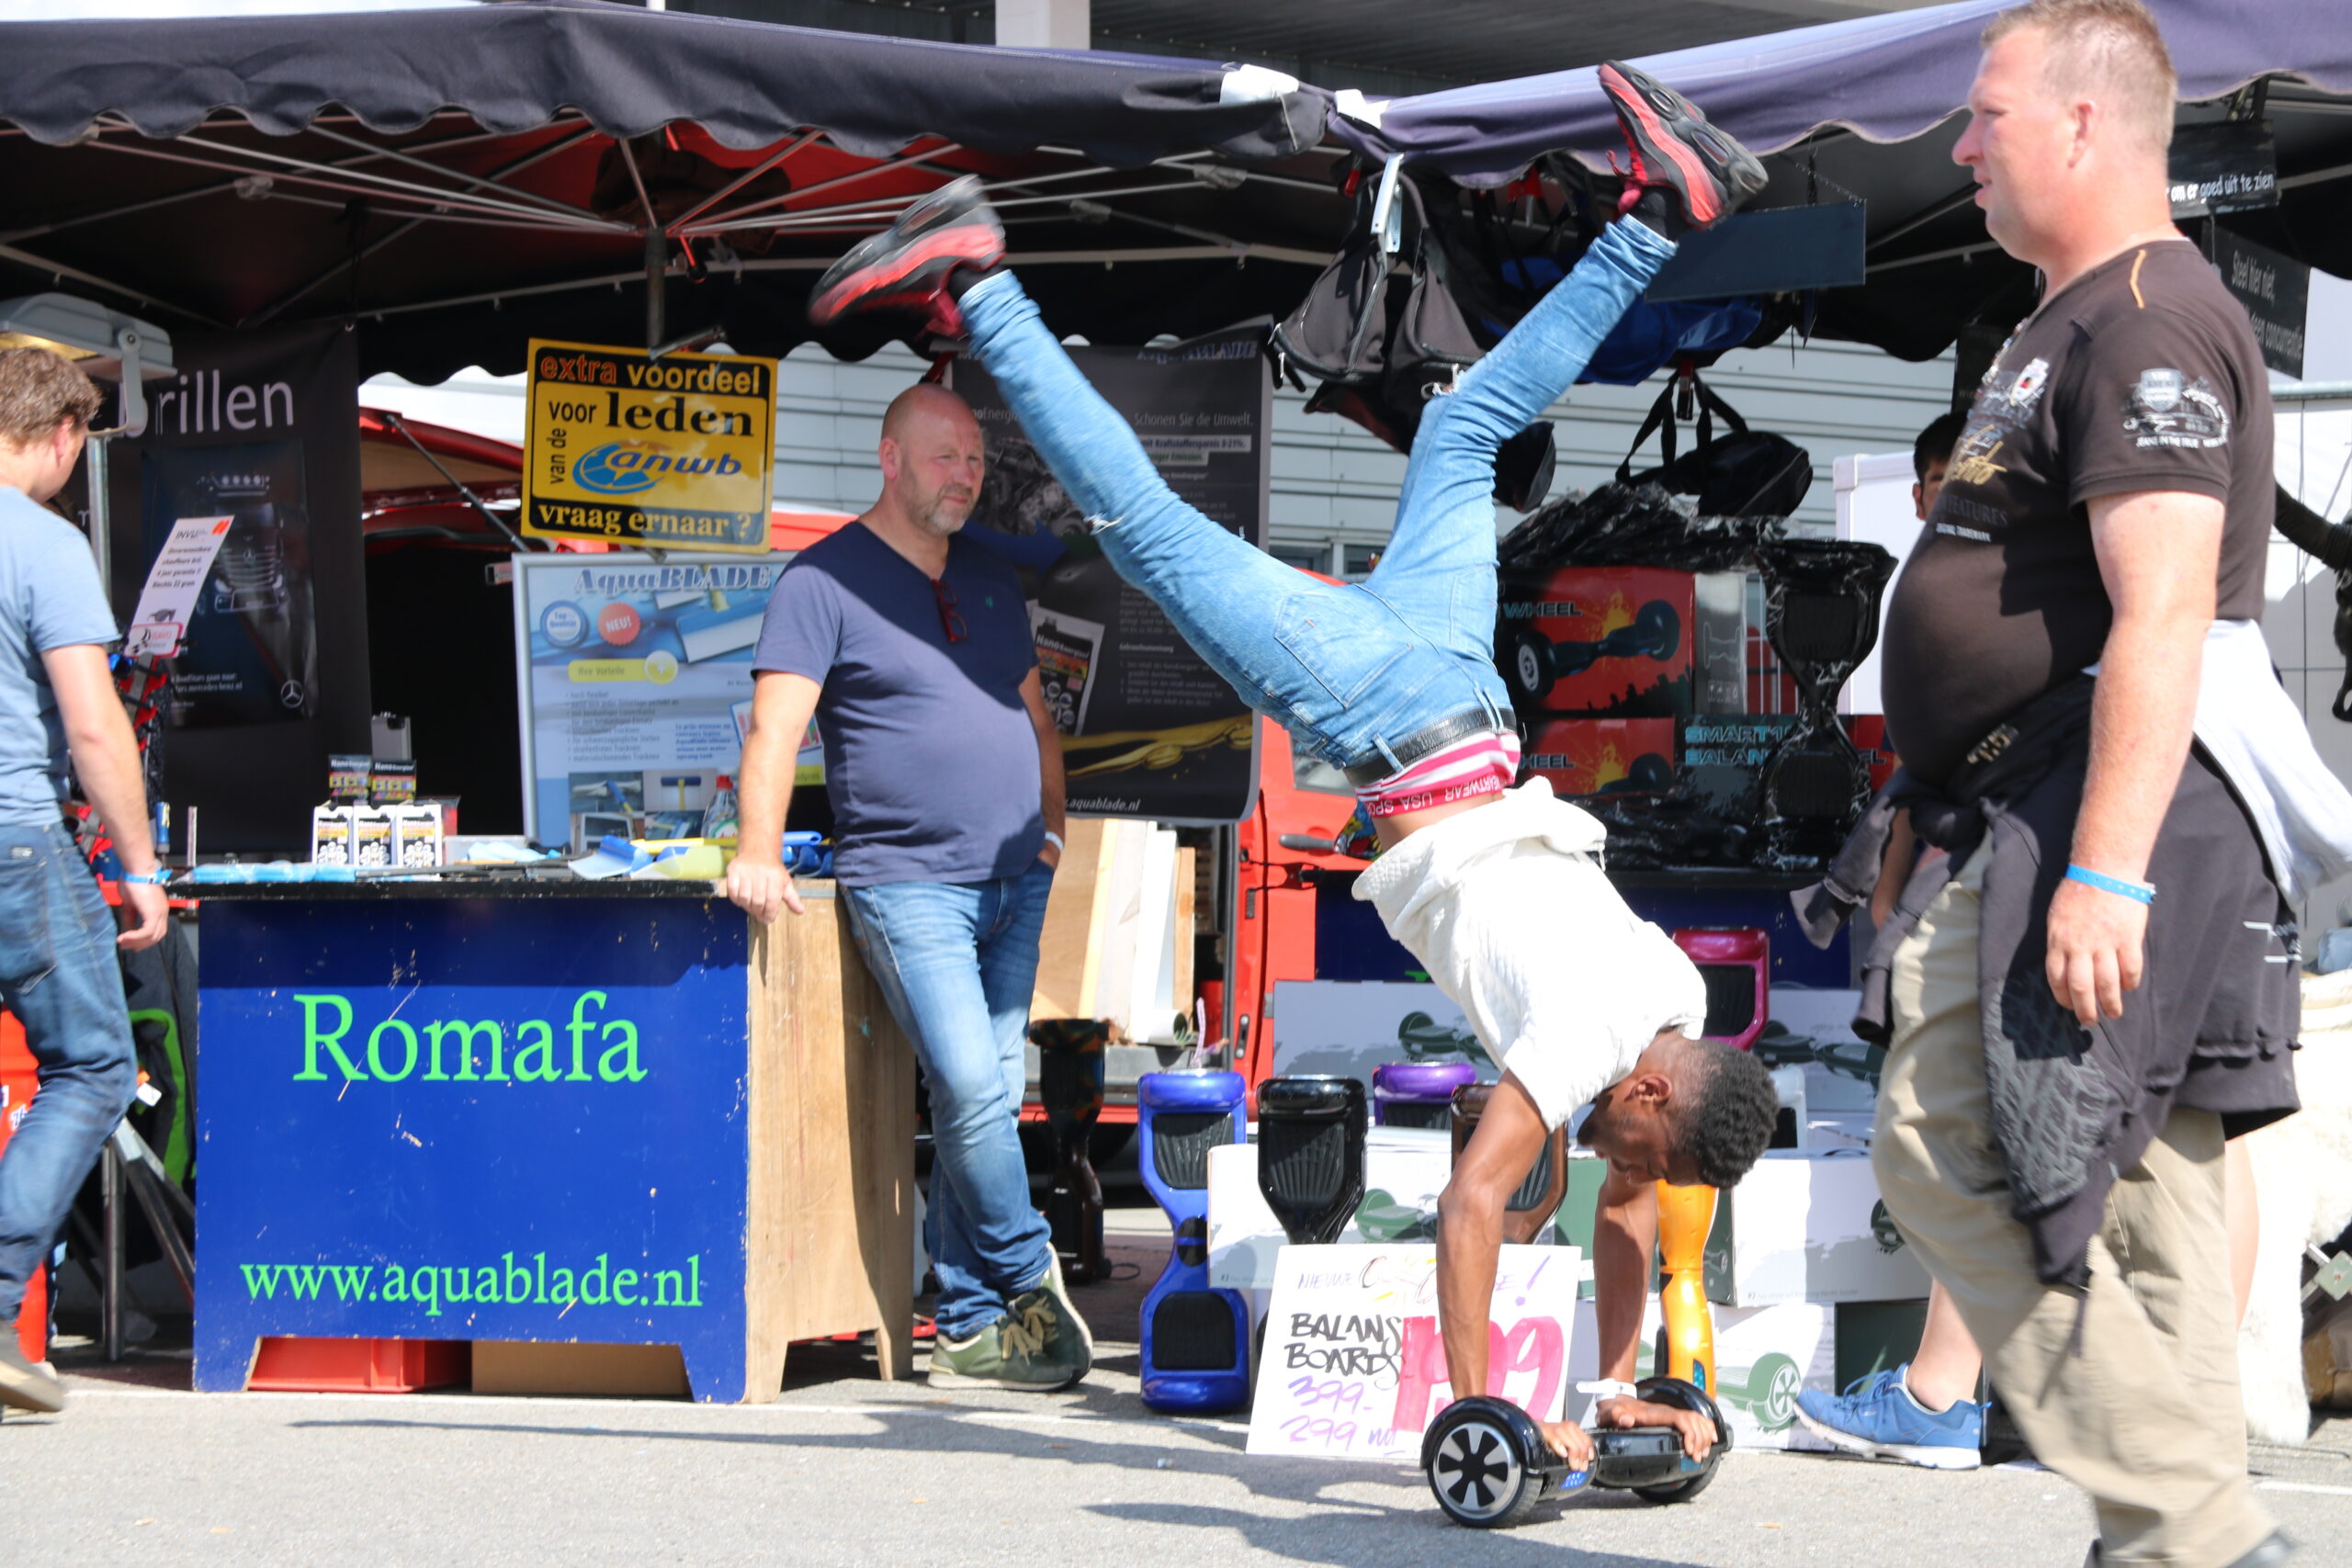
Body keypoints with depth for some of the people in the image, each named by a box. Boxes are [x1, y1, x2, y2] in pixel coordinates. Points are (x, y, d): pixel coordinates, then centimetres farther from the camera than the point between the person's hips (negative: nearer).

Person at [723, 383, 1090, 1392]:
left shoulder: (989, 582, 18)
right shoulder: (825, 580, -3)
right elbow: (776, 722, -12)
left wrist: (1051, 822, 16)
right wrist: (758, 853, -22)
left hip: (1014, 883, 6)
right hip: (904, 882, -6)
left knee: (991, 1098, 3)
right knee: (969, 1089, -18)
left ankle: (972, 1328, 8)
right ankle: (1030, 1280, 0)